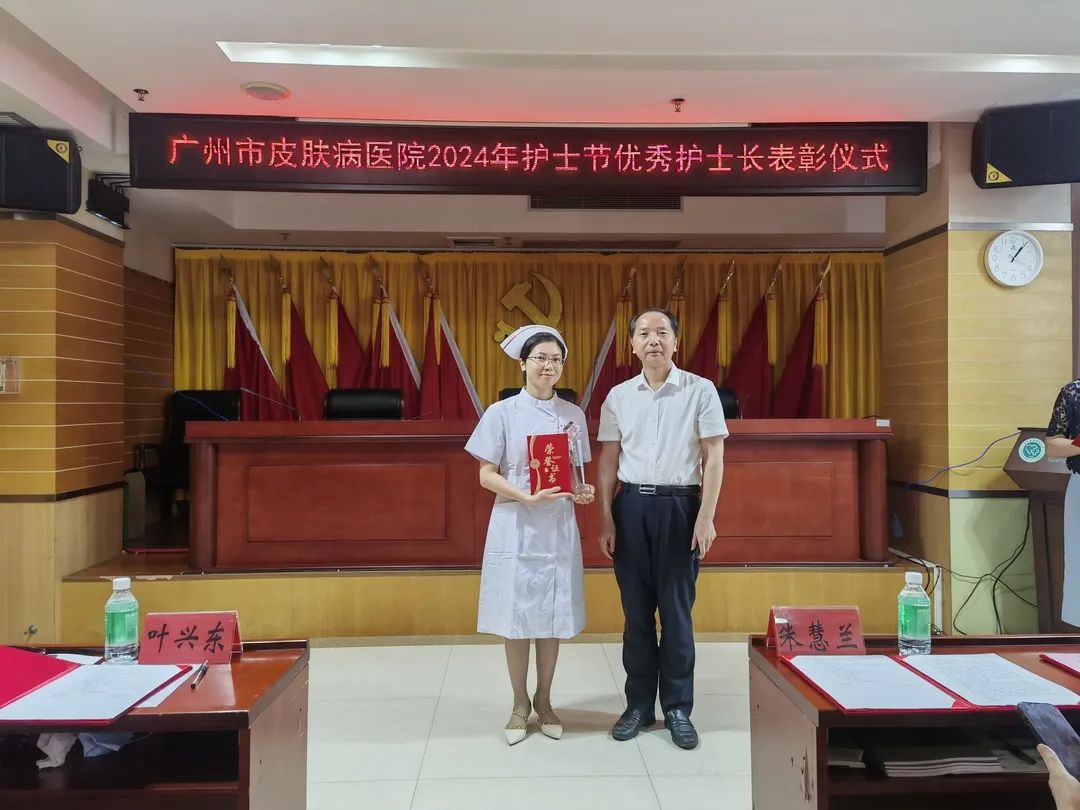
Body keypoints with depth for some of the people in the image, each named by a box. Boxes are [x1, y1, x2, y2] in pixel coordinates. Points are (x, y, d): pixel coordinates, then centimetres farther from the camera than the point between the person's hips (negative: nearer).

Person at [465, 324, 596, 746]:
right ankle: (520, 704, 23)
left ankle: (543, 700, 28)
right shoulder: (502, 413, -4)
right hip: (516, 526, -2)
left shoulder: (573, 414, 5)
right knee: (516, 618, 5)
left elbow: (577, 471, 12)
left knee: (553, 617, 9)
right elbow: (486, 475, -5)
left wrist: (582, 491, -10)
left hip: (559, 527, 3)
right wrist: (527, 497, -20)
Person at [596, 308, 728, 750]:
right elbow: (607, 461, 8)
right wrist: (606, 518, 2)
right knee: (636, 610, 10)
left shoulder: (700, 390, -1)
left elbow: (714, 457, -3)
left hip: (679, 505, -2)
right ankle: (639, 703, 24)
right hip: (631, 504, 3)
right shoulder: (618, 396, 6)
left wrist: (706, 516, -9)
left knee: (676, 610, 5)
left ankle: (678, 708, 19)